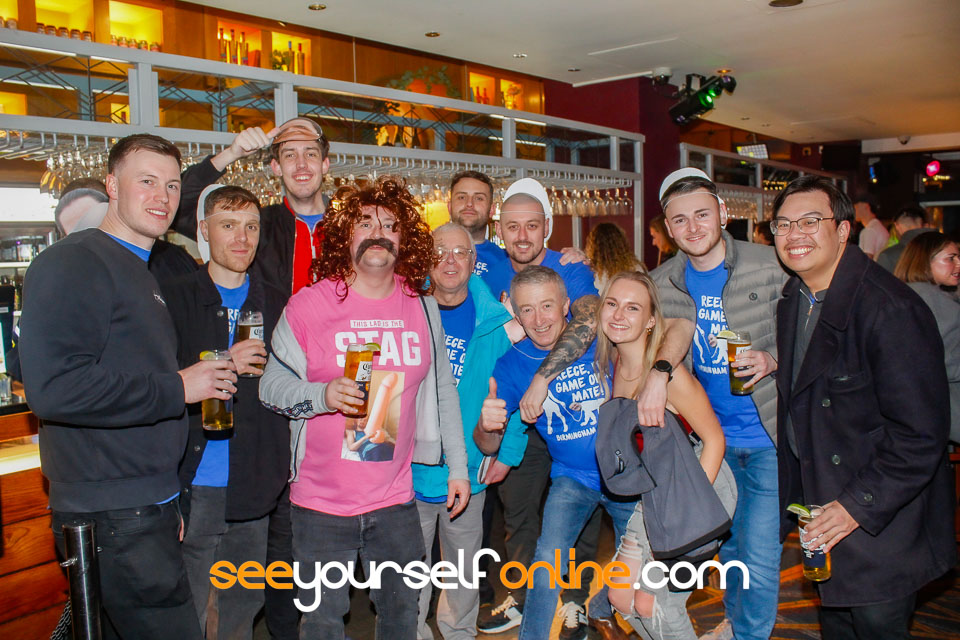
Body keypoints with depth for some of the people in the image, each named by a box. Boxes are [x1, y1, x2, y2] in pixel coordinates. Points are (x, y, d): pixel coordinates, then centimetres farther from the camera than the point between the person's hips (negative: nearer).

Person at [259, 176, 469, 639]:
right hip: (321, 501, -3)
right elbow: (271, 384, -7)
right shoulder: (308, 304, -9)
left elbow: (442, 391, 10)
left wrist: (457, 466, 11)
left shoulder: (422, 306, 2)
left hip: (395, 499, 3)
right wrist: (323, 395, -27)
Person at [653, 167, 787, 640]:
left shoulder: (769, 267, -12)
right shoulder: (661, 283, -2)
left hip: (768, 435, -4)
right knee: (728, 543, 21)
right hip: (713, 436, 4)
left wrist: (773, 360, -23)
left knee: (759, 561, -1)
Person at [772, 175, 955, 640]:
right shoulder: (793, 300, 3)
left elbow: (921, 436, -24)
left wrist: (859, 506, -22)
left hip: (882, 524, -7)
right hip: (824, 513, 7)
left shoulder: (892, 311, -24)